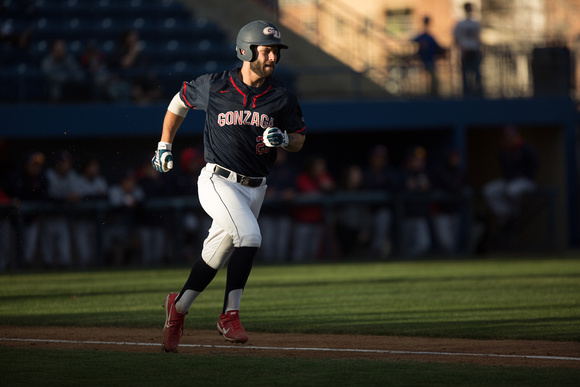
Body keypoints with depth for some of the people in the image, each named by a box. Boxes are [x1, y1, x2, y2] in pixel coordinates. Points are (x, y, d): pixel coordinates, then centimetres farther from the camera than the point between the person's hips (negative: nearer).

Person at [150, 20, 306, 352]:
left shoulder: (282, 97, 0)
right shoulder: (214, 86, -6)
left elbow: (299, 140, 10)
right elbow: (181, 101, 14)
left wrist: (283, 139, -13)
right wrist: (165, 146, 14)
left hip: (254, 188, 4)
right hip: (218, 182, -4)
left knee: (217, 257, 9)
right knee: (249, 235, -27)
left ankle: (179, 307, 30)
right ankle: (230, 315, -20)